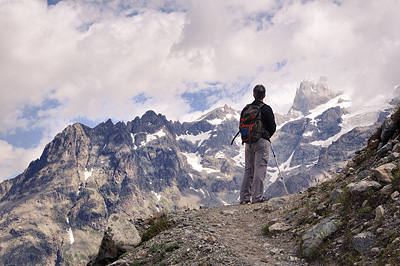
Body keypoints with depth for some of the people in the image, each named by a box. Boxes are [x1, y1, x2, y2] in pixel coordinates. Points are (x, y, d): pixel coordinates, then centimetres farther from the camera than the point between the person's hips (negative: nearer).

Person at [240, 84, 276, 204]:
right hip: (262, 141, -5)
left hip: (248, 142, 5)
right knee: (260, 169, -5)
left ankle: (244, 198, 9)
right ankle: (257, 197, -8)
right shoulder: (266, 109, -7)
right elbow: (273, 127, -4)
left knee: (248, 170, 10)